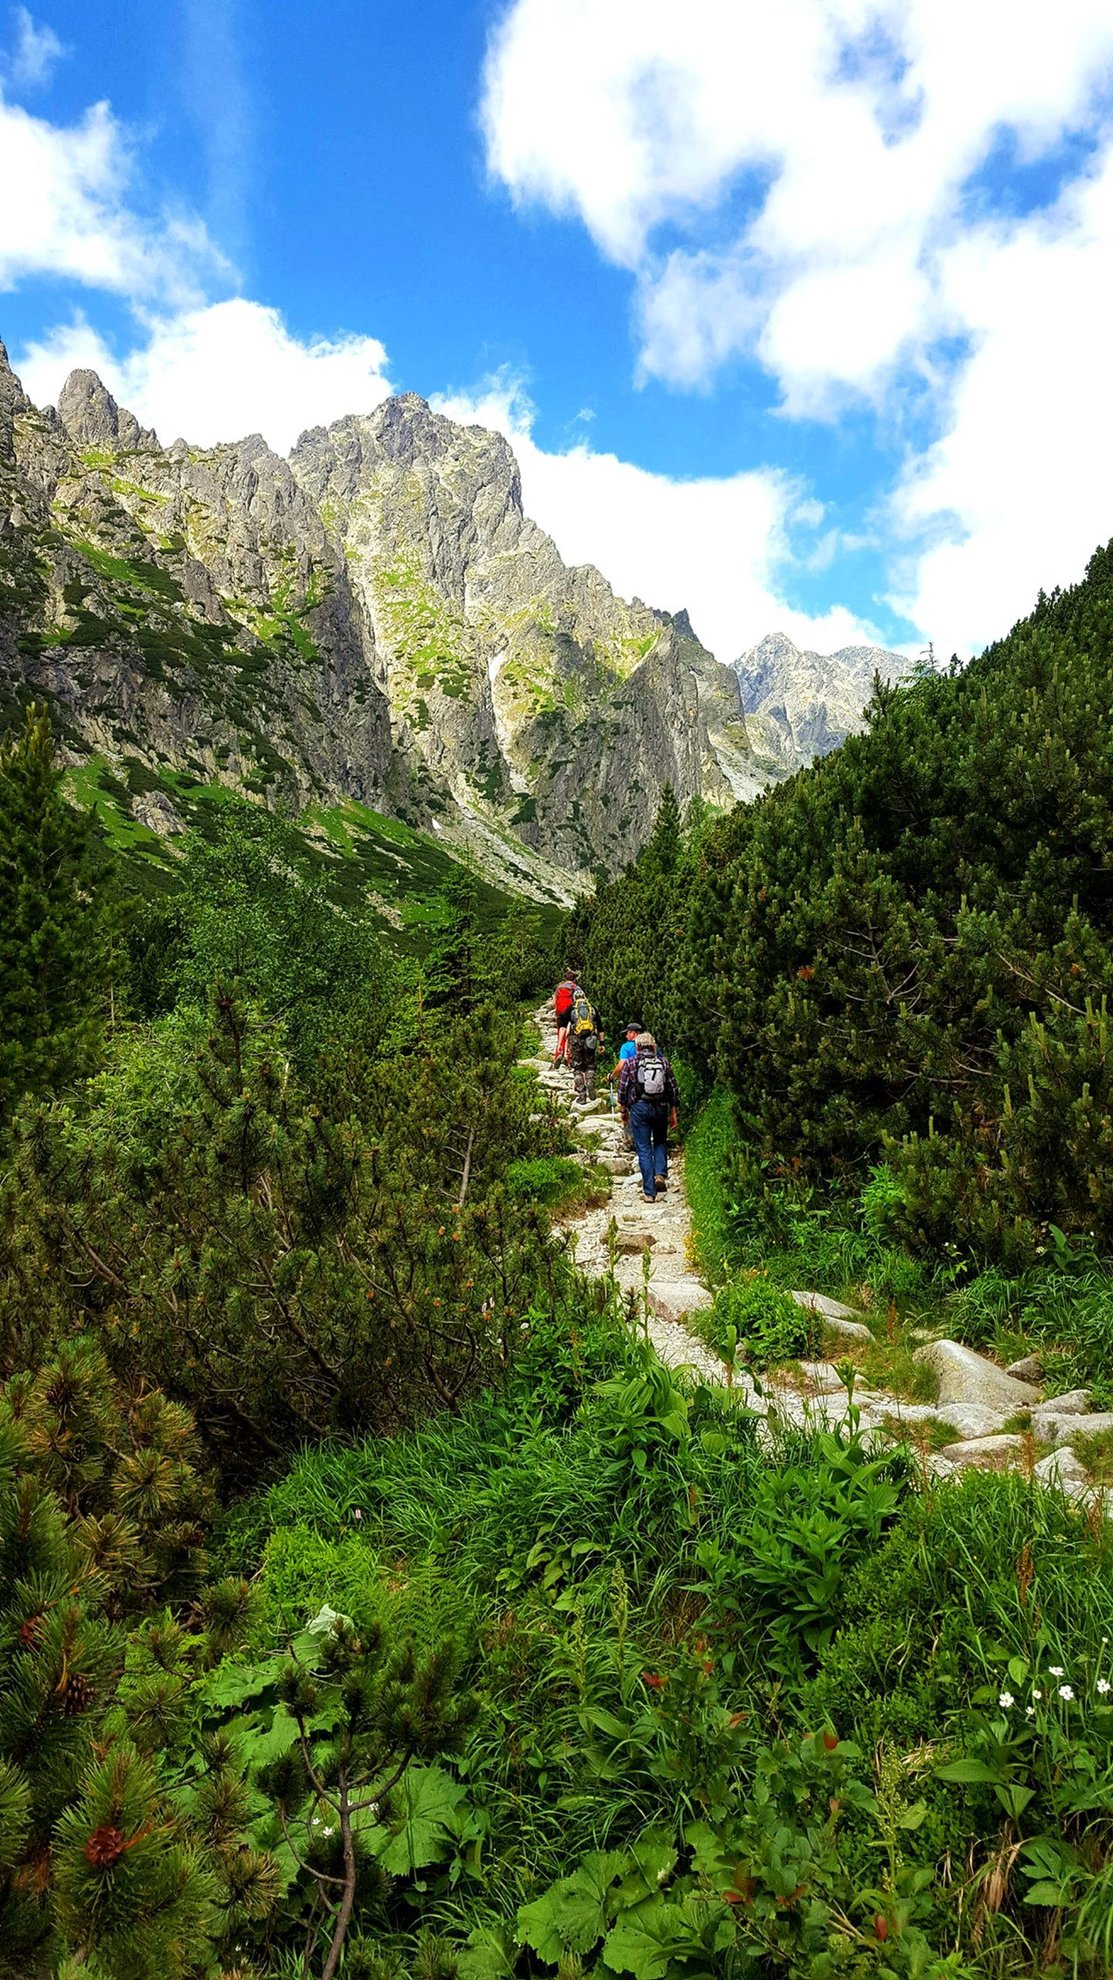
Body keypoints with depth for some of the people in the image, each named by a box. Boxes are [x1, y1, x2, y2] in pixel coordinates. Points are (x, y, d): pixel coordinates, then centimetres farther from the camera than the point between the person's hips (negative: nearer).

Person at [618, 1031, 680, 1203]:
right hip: (661, 1108, 2)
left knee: (644, 1150, 3)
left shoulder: (630, 1063, 1)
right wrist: (673, 1113, 13)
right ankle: (660, 1173, -1)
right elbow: (673, 1089, 6)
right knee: (660, 1142, 23)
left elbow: (622, 1089, 1)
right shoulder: (663, 1062, 6)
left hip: (639, 1108, -2)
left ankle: (649, 1192, 3)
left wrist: (624, 1110, 14)